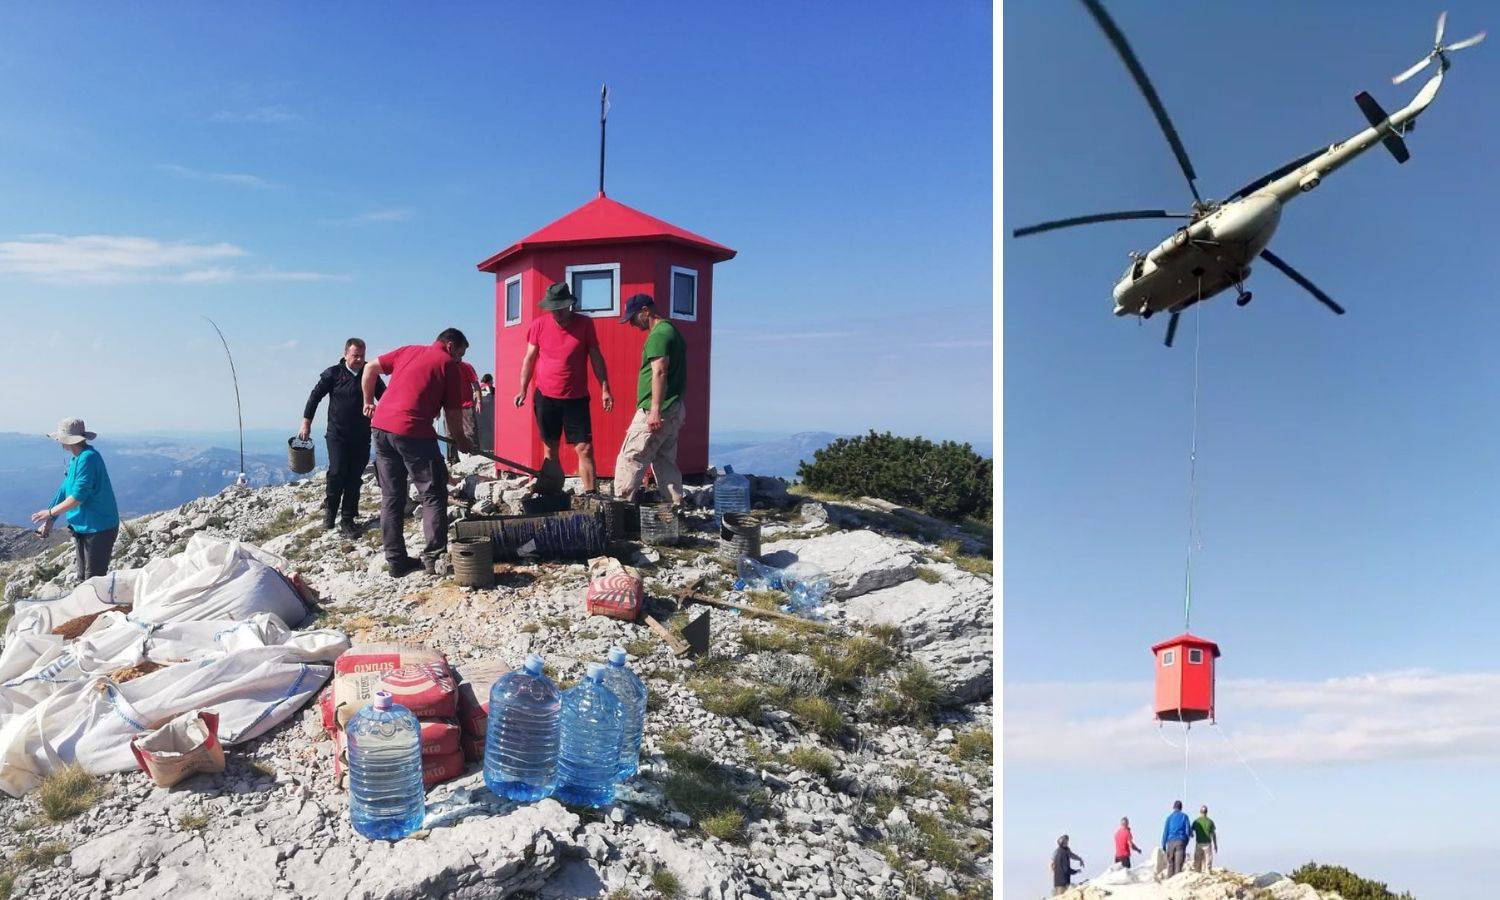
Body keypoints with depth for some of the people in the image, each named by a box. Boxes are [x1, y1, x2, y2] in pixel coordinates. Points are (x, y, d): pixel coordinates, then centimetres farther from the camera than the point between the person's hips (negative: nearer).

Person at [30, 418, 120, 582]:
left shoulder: (88, 458, -21)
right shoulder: (75, 460, 11)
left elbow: (78, 496, -23)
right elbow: (65, 490, 15)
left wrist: (50, 512, -12)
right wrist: (50, 521, 8)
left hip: (99, 528, -10)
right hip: (82, 528, 10)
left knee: (94, 579, -6)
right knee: (83, 578, 17)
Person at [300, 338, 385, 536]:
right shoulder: (333, 374, -2)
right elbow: (315, 396, 4)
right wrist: (306, 422, 3)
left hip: (362, 436, 2)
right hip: (337, 435, -2)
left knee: (354, 478, 2)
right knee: (337, 473, -13)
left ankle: (347, 519, 9)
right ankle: (330, 509, 13)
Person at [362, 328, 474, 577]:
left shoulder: (408, 351, 20)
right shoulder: (448, 364, 5)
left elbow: (370, 368, 20)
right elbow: (453, 412, 5)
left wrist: (368, 401, 30)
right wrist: (461, 441, 19)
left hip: (380, 425, 6)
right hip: (412, 431, -6)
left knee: (391, 498, 12)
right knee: (433, 495, 5)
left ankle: (396, 561, 15)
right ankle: (434, 557, 1)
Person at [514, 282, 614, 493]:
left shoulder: (585, 324, -1)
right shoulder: (539, 325, 2)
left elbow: (596, 358, 3)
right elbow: (529, 358, 8)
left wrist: (604, 389, -4)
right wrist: (523, 390, 2)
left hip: (576, 398, -1)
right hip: (545, 397, 1)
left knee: (585, 449, -7)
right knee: (550, 449, 7)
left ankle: (591, 495, -6)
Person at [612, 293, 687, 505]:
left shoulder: (658, 335, -12)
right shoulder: (672, 331, 19)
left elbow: (660, 372, -22)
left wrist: (655, 410, -26)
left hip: (654, 411, -10)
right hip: (674, 411, 10)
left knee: (630, 459, -6)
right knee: (665, 462, 13)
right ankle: (677, 505, 13)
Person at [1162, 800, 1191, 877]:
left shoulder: (1169, 817, 7)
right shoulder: (1184, 816, 5)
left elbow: (1165, 831, 4)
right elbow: (1187, 830, 3)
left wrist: (1163, 844, 8)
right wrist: (1186, 842, 13)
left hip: (1171, 841, 1)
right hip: (1181, 841, -1)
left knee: (1170, 863, 6)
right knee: (1178, 863, -2)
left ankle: (1169, 878, 0)